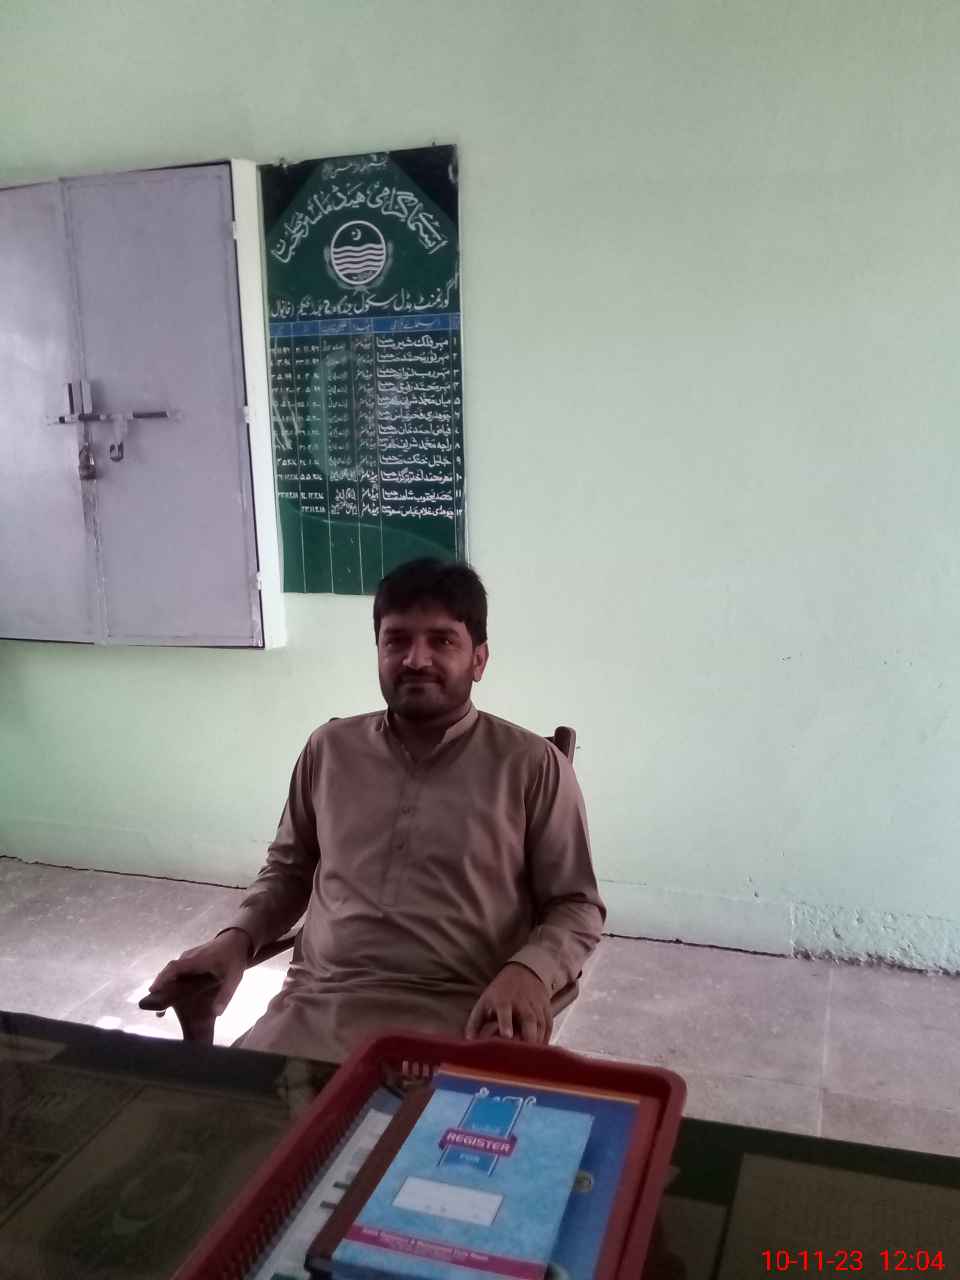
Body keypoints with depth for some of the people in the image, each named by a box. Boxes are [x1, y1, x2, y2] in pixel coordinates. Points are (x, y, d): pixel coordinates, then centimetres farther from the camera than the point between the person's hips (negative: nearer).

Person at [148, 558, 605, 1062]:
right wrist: (238, 937, 4)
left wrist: (528, 971, -18)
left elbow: (577, 906, 2)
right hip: (314, 1008, 3)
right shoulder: (330, 748, 11)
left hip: (454, 1023, -3)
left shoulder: (533, 766, -1)